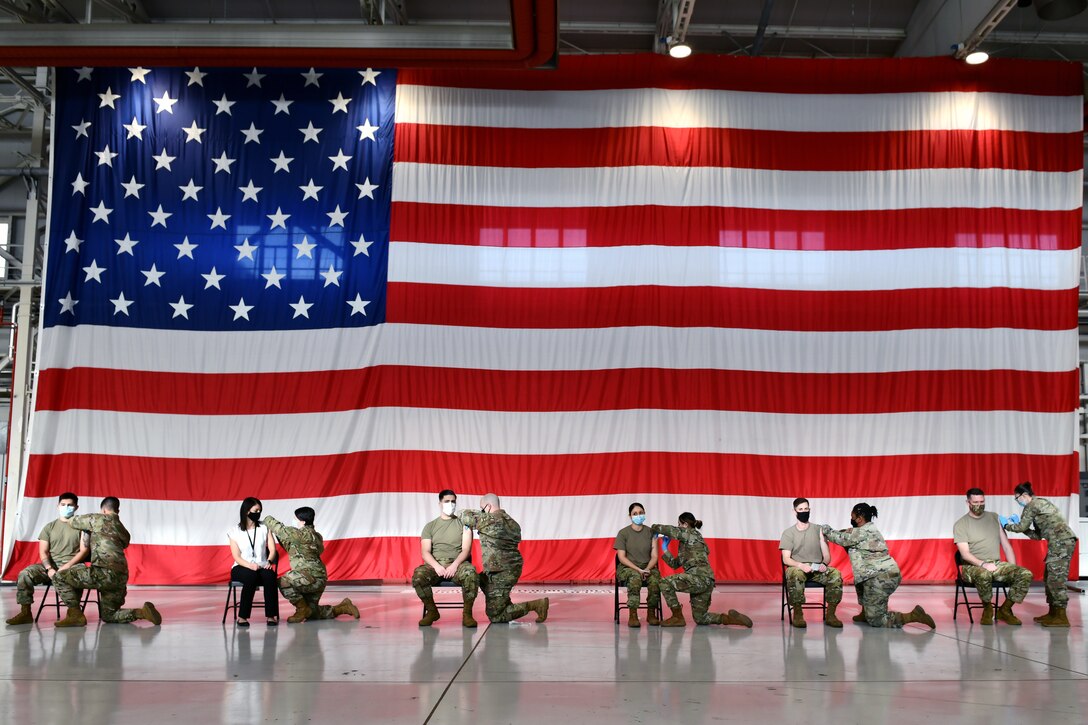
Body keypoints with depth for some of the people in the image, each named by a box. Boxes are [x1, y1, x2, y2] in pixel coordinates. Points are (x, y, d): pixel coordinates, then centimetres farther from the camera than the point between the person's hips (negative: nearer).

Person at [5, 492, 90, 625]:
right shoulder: (49, 527, 15)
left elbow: (84, 550, -2)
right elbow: (43, 552, 7)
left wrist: (67, 566, -17)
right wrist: (49, 568, -13)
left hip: (73, 565, -4)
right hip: (51, 565, 4)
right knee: (25, 573, -22)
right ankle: (25, 613, -19)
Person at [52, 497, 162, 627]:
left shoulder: (98, 519, 4)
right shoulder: (123, 530, 23)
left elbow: (73, 522, 16)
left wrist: (67, 519, 41)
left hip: (104, 573, -7)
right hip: (121, 577, 7)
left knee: (59, 578, 2)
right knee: (108, 615, 20)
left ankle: (76, 615, -5)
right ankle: (142, 612, -4)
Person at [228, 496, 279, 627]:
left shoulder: (264, 528, 13)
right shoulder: (235, 531, 5)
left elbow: (272, 549, 5)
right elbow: (237, 557, -3)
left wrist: (269, 561, -18)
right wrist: (250, 565, -22)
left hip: (262, 567, 2)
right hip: (241, 568, -2)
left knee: (269, 575, -34)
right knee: (251, 576, -38)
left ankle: (271, 615, -36)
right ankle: (242, 616, -35)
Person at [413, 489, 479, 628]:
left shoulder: (463, 523, 13)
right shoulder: (430, 526, 16)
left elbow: (466, 550, 2)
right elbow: (425, 552, 4)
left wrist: (455, 565, -18)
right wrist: (437, 566, -17)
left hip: (457, 563, -1)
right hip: (434, 564, 1)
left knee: (471, 573, -37)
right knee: (418, 575, -32)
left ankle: (467, 614, -18)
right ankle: (432, 611, -9)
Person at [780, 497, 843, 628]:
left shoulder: (818, 530, 10)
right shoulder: (788, 533, 5)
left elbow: (827, 558, 7)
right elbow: (786, 559, -5)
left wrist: (824, 564, -17)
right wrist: (801, 565, -25)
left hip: (817, 569, 3)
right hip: (796, 567, -2)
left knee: (836, 574, -28)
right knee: (796, 574, -39)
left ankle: (830, 615, -21)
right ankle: (797, 614, -28)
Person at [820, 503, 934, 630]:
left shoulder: (863, 532, -10)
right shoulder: (869, 529, 19)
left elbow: (841, 539, -3)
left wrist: (826, 530, 10)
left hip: (881, 579, -10)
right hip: (888, 575, 10)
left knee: (875, 621, -4)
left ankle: (913, 616, -13)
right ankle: (865, 612, 24)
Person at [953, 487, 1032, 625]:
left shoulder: (994, 518, 14)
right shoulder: (960, 524, 0)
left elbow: (1006, 546, 13)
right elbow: (965, 553, -10)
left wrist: (1014, 570, 1)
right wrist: (983, 564, -27)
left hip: (997, 564, 5)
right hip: (973, 566, -5)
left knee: (1026, 574, -20)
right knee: (984, 575, -40)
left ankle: (1005, 609, -3)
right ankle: (987, 608, -11)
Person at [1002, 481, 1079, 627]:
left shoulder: (1032, 505, -4)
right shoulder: (1040, 504, 24)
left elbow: (1021, 527, -4)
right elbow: (1037, 535, 23)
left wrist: (1006, 525, 13)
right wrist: (1016, 525, 21)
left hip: (1061, 541, -10)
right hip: (1062, 542, 10)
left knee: (1056, 578, -9)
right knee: (1050, 577, 12)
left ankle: (1061, 617, -10)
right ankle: (1053, 613, 15)